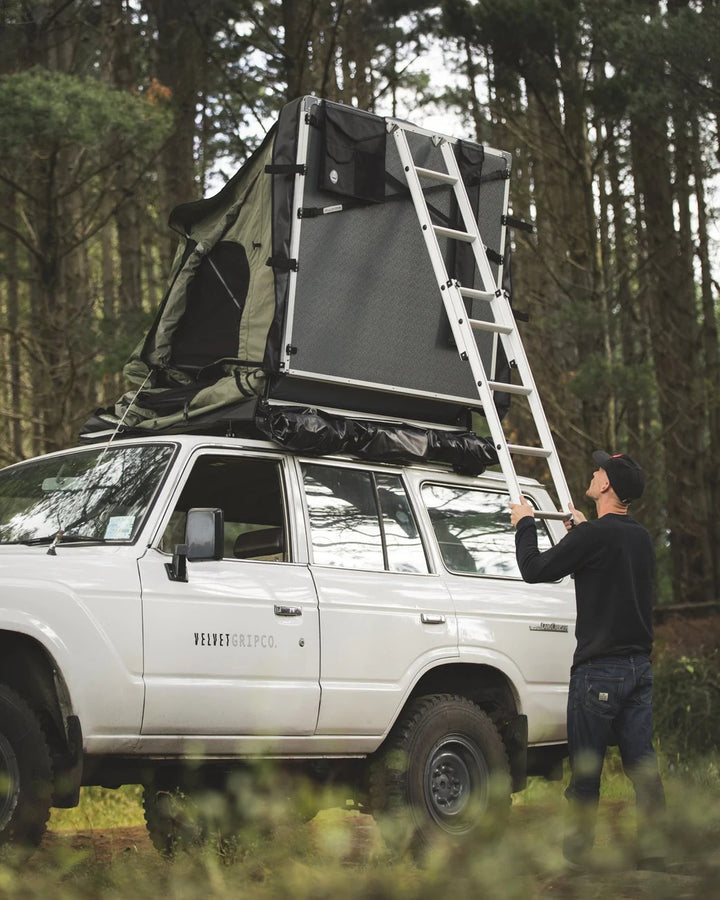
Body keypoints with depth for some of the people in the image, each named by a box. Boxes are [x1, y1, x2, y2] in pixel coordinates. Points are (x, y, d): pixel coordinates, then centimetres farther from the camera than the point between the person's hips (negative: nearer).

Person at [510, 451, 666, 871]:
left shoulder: (594, 535, -14)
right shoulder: (642, 537, 10)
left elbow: (535, 569, -9)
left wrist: (525, 524, 6)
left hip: (599, 668, -7)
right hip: (640, 665, 7)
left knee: (586, 767, 2)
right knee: (642, 763, 5)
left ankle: (578, 851, 9)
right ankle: (653, 851, 4)